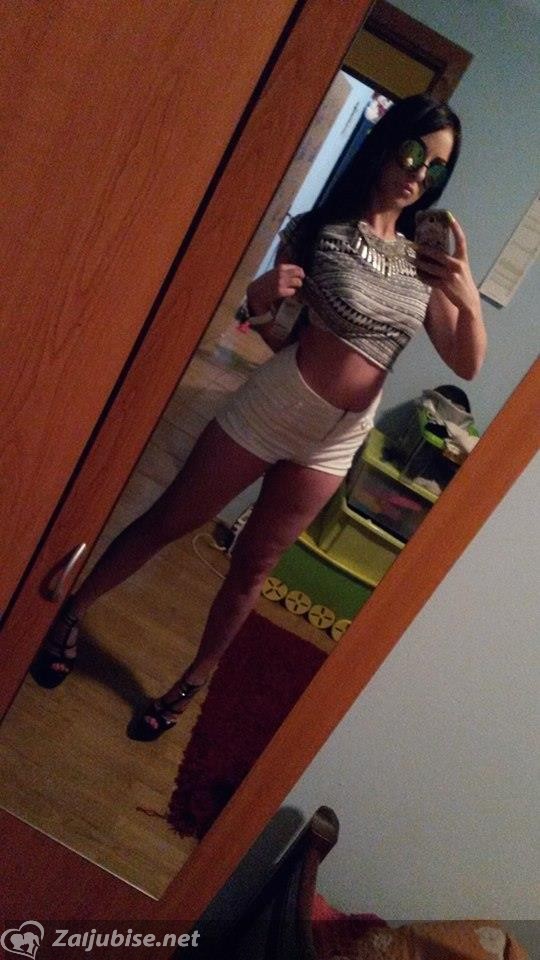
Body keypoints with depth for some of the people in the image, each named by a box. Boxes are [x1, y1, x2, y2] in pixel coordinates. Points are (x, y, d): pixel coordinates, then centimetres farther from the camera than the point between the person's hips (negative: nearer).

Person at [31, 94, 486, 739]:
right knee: (170, 520, 7)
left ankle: (191, 685, 30)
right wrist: (259, 294, -22)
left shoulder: (427, 262, 4)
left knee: (252, 567, 12)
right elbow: (270, 328, 1)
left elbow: (467, 365, 0)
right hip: (270, 406, -2)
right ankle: (69, 612, 30)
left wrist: (469, 299, -18)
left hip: (335, 441, 3)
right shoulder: (321, 228, -4)